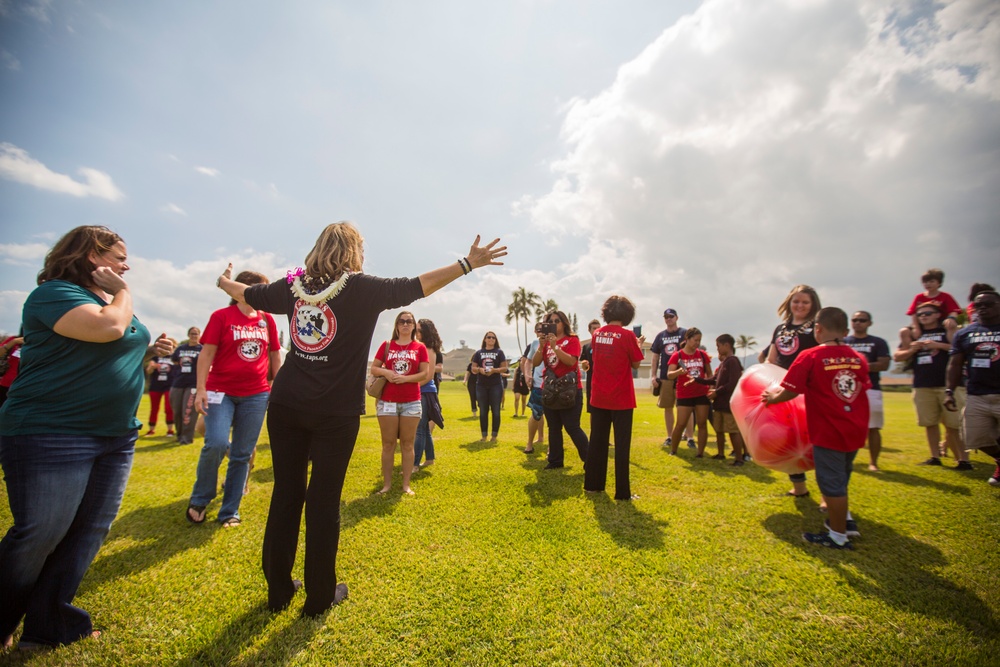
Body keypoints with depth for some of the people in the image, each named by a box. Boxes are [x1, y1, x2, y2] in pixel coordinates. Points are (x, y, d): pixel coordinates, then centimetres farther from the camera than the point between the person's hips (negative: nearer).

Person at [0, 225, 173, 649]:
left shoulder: (112, 300, 16)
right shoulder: (54, 293, -10)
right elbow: (108, 328, -28)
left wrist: (151, 351, 7)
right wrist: (121, 293, -10)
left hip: (116, 436, 8)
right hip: (50, 435, -8)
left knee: (89, 533, 9)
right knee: (38, 536, -1)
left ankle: (51, 624, 22)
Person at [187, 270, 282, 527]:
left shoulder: (267, 319, 9)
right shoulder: (221, 316, -1)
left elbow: (275, 355, 13)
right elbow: (206, 353, -3)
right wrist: (201, 388, -10)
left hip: (256, 394, 3)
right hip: (221, 391, -3)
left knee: (243, 454, 5)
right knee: (216, 443, -16)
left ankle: (230, 512, 19)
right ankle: (199, 500, 13)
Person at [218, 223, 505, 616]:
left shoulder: (295, 285, 7)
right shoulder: (362, 288, -8)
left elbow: (245, 293, 23)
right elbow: (418, 286, -11)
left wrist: (225, 282, 45)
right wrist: (469, 263, -7)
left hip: (286, 405, 5)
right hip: (335, 412, -5)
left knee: (285, 495, 14)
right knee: (323, 501, 7)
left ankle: (278, 591, 30)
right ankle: (319, 597, 23)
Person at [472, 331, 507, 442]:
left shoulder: (499, 352, 3)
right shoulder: (479, 352, 8)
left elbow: (504, 368, -2)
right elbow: (473, 368, 7)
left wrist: (494, 370, -18)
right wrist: (479, 369, -14)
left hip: (496, 385, -2)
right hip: (481, 385, 2)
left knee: (495, 411, 2)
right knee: (483, 411, 6)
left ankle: (494, 435, 11)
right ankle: (484, 436, 15)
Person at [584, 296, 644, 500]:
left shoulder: (596, 334, 3)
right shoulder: (627, 335, -12)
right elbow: (636, 364, -4)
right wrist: (639, 346, 12)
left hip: (598, 397, 5)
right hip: (621, 399, -5)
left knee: (597, 442, 13)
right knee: (622, 445, 3)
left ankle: (592, 484, 23)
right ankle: (622, 492, 9)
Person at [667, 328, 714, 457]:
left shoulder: (703, 355, 6)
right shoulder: (677, 355, -5)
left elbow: (709, 374, 15)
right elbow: (669, 375, -13)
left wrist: (709, 383, -2)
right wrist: (678, 371, -33)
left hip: (702, 394, 3)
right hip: (684, 395, -3)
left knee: (702, 424, 3)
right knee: (680, 424, -3)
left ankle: (700, 452, 14)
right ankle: (672, 451, 14)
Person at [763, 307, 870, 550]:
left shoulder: (810, 357, -15)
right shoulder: (858, 358, 3)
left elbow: (790, 392, -17)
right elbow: (861, 390, 15)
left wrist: (771, 397, 2)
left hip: (828, 433, -7)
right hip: (856, 431, 7)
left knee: (832, 483, 6)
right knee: (840, 478, 26)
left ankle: (838, 537, 18)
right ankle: (846, 521, 36)